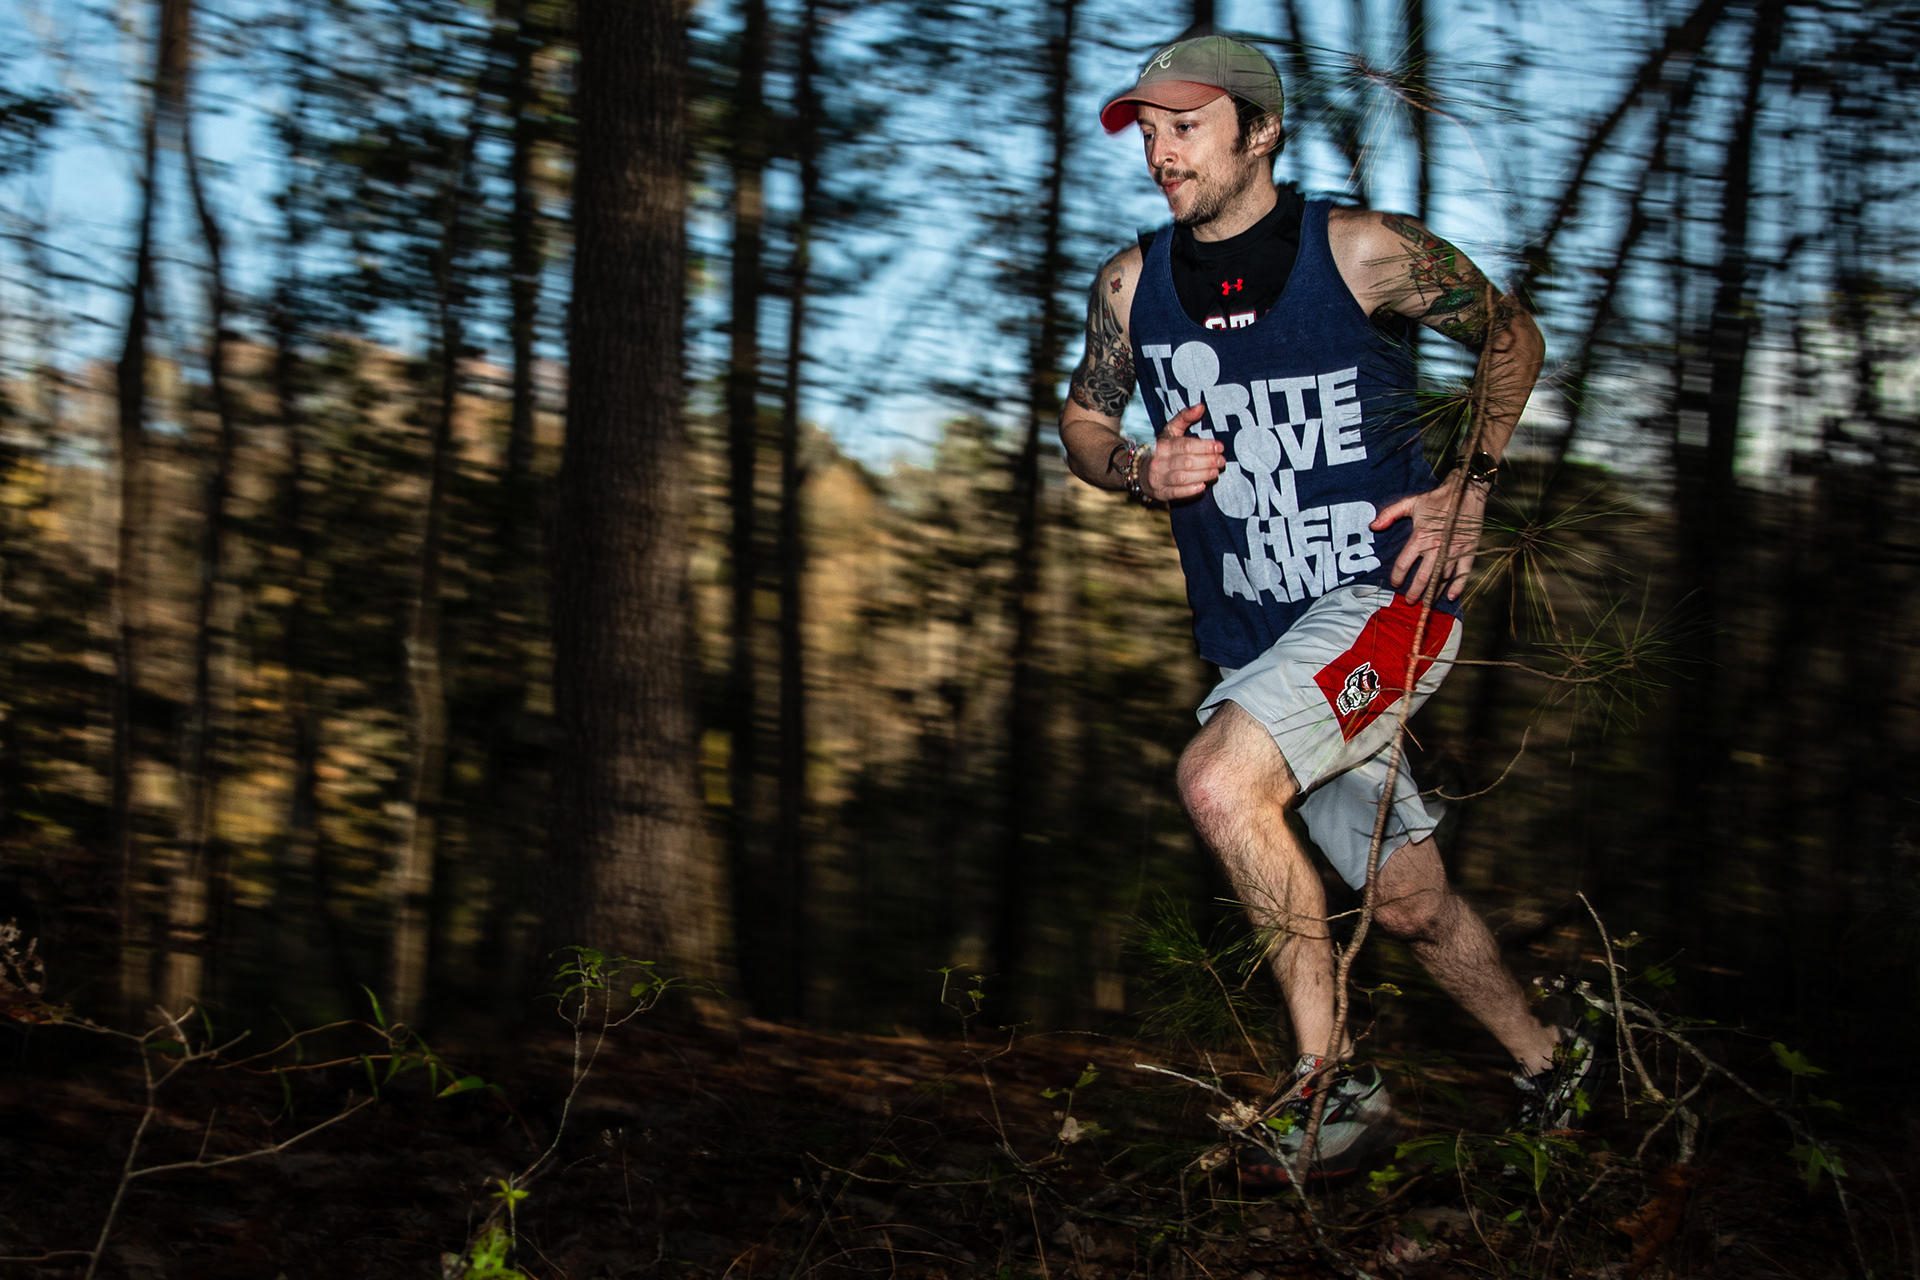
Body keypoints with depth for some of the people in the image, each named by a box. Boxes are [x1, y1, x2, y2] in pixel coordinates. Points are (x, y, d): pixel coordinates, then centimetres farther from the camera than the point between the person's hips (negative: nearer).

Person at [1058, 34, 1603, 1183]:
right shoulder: (1133, 285, 3)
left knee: (1220, 781, -28)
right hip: (1254, 642, 5)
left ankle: (1334, 1082, -16)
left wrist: (1469, 488, -2)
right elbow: (1084, 422, 17)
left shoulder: (1362, 252, -8)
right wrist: (1141, 470, -5)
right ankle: (1553, 1065, 36)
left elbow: (1513, 339, 7)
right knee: (1409, 901, 11)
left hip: (1388, 594, -5)